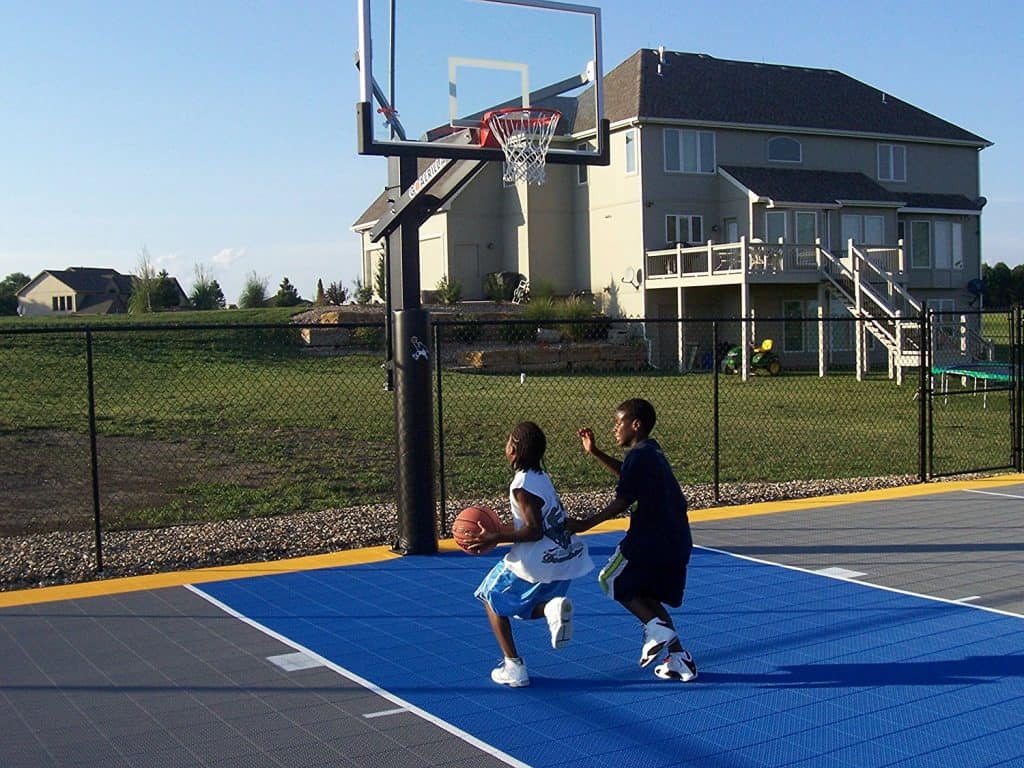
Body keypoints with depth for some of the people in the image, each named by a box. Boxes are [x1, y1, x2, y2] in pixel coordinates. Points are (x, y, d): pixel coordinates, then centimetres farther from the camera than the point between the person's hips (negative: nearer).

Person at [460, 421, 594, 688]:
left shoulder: (522, 485, -16)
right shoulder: (540, 476, 12)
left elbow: (533, 531, -21)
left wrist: (493, 539, -18)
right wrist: (496, 531, 22)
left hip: (536, 562, -8)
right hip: (566, 558, 8)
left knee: (493, 600, 16)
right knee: (528, 608, 27)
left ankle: (514, 669, 9)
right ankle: (554, 606, -7)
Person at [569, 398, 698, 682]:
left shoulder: (638, 456, -13)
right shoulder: (652, 450, 14)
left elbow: (622, 502, -14)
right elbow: (627, 473, 32)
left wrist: (586, 525, -9)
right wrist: (594, 452, 26)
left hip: (650, 539, -9)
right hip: (677, 541, 9)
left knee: (611, 581, 11)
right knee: (645, 596, 19)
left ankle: (657, 627, -4)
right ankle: (679, 660, 11)